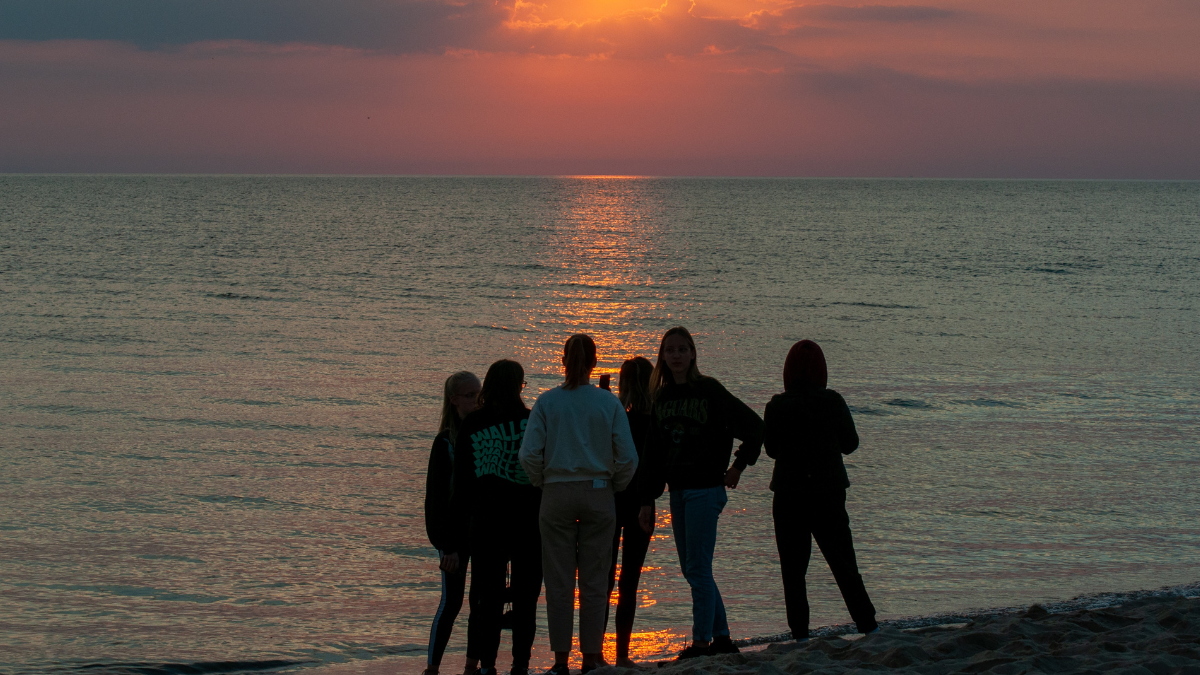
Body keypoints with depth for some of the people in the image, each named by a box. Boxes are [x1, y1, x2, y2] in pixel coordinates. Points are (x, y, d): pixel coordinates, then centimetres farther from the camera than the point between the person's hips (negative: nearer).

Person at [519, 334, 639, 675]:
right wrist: (614, 487, 11)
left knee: (559, 582, 4)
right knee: (593, 582, 6)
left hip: (557, 494, 0)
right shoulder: (609, 403, -3)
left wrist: (544, 483, 8)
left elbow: (529, 454, -8)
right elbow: (627, 458, -5)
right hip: (598, 494, 0)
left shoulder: (547, 402, -4)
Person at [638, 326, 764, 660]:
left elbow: (754, 425, -4)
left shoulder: (709, 390, -7)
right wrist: (648, 500, 9)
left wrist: (738, 466, -2)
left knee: (698, 568, -7)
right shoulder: (661, 397, 9)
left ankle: (702, 641, -2)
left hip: (705, 490, -7)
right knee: (692, 568, 10)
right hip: (677, 491, 7)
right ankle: (722, 638, 20)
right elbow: (653, 452, 11)